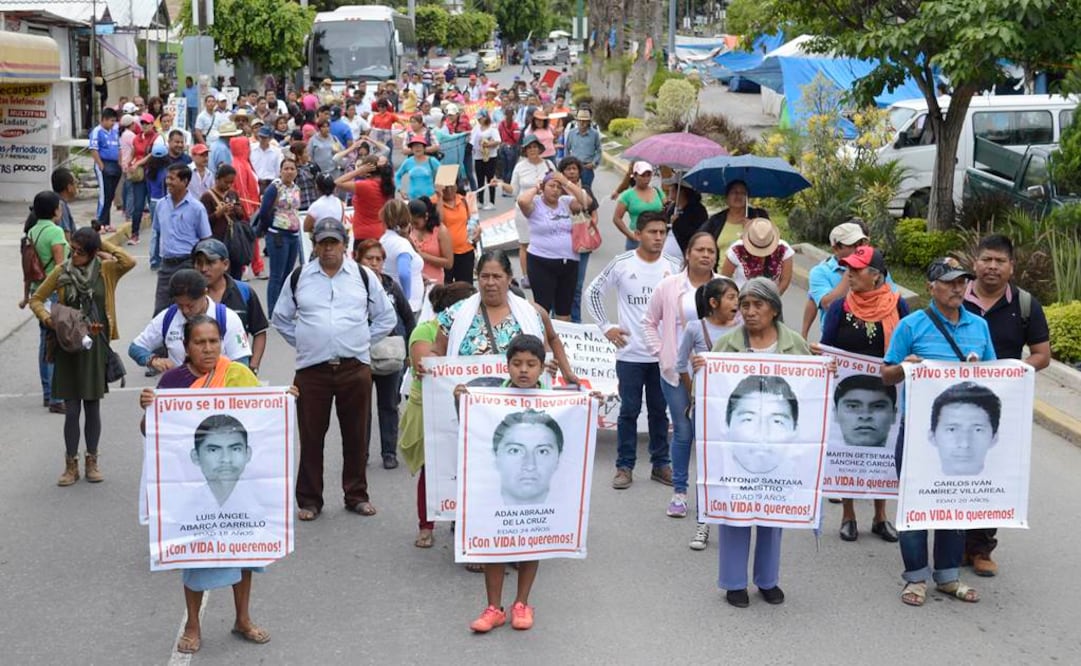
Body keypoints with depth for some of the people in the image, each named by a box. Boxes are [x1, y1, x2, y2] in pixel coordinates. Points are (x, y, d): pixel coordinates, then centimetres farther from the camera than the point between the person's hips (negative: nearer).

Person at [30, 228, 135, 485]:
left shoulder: (106, 270, -3)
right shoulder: (61, 271, 0)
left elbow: (128, 262, -23)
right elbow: (36, 299, 7)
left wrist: (104, 244, -12)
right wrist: (45, 316, -13)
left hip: (95, 347, 0)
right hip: (68, 346, 0)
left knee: (93, 406, 8)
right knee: (71, 409, 3)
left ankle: (92, 462, 21)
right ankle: (71, 465, 13)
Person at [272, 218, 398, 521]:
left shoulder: (364, 276, 5)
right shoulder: (298, 278, 6)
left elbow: (386, 318, 13)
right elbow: (281, 318, 17)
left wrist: (362, 341, 6)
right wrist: (302, 342, 7)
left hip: (355, 367, 0)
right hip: (311, 368, 0)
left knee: (356, 434, 7)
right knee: (311, 436, 4)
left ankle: (357, 495, 19)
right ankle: (309, 499, 15)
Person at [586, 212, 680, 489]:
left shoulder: (673, 268, 2)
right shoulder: (621, 264, -5)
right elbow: (593, 292, 3)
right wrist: (606, 327, -2)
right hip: (630, 352, -2)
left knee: (660, 411, 11)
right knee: (629, 411, 4)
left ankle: (661, 464, 21)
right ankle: (624, 466, 12)